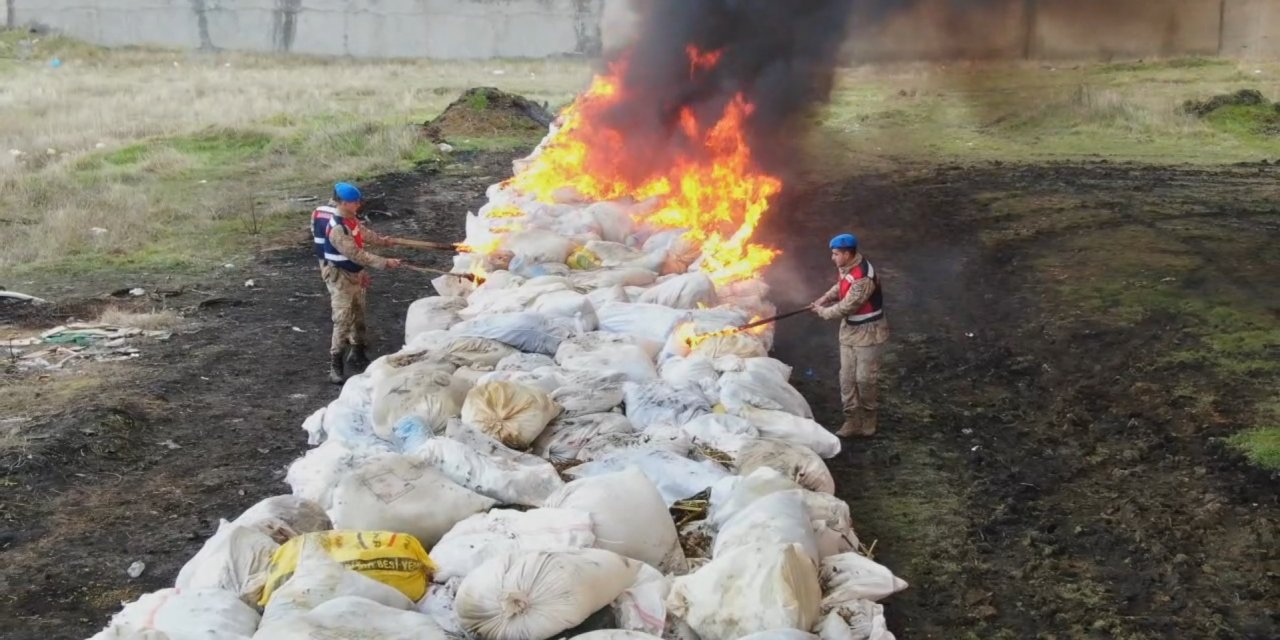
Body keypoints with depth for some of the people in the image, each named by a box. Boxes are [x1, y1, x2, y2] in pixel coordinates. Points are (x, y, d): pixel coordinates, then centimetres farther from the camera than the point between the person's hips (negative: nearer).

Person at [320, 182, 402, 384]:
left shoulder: (351, 219, 1)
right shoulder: (337, 229, -29)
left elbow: (363, 233, 23)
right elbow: (356, 254, -30)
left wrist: (381, 241, 40)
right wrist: (384, 263, -29)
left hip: (355, 275, 9)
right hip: (340, 278, -9)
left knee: (358, 316, 20)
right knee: (343, 321, -10)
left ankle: (357, 353, 36)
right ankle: (335, 366, -6)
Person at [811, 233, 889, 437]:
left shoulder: (863, 278, -31)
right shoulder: (847, 266, -2)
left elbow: (846, 308, -25)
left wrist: (823, 312, -10)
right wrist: (825, 298, 2)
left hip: (868, 332, -9)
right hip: (849, 329, 9)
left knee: (864, 379, 1)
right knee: (847, 377, 8)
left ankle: (868, 418, 23)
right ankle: (852, 420, 17)